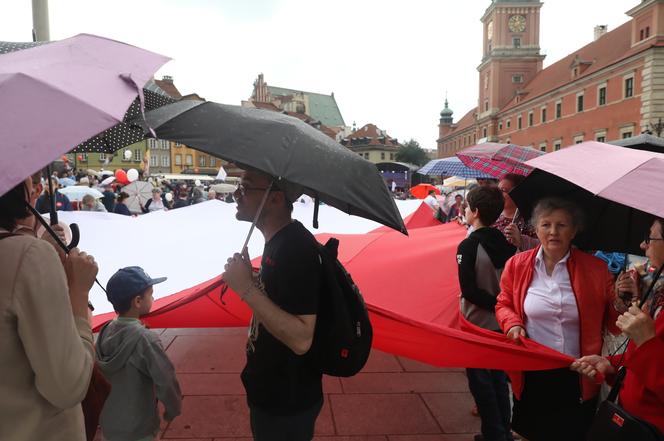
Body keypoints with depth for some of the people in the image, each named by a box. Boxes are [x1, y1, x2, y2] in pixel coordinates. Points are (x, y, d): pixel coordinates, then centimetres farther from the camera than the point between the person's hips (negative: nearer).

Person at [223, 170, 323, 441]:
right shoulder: (279, 240, 2)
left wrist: (246, 288, -32)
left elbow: (301, 339, -33)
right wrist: (250, 279, 3)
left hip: (287, 405, -9)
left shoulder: (296, 248, -28)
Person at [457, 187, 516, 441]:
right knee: (499, 379, 20)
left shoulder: (468, 245, -19)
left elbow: (469, 291, -22)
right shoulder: (506, 243, -2)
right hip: (502, 324, 6)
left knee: (480, 382, 9)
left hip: (477, 325, -6)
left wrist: (495, 304, -14)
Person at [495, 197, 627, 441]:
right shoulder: (517, 264, -3)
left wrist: (622, 300, -19)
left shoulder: (596, 268, -5)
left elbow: (613, 323, 0)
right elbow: (504, 305, 9)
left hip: (578, 378, 0)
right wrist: (513, 324, -10)